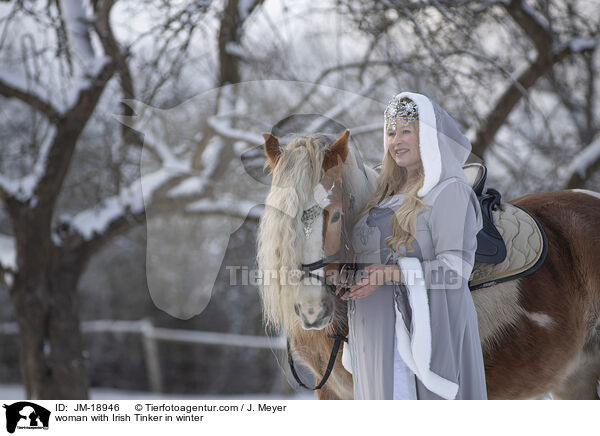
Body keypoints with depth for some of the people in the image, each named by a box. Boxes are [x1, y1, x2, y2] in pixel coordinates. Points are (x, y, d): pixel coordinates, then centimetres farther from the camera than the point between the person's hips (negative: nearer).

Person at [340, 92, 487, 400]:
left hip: (423, 326, -8)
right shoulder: (389, 192, 14)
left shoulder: (448, 192, -10)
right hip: (377, 334, 8)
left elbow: (456, 268, -18)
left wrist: (392, 274, -27)